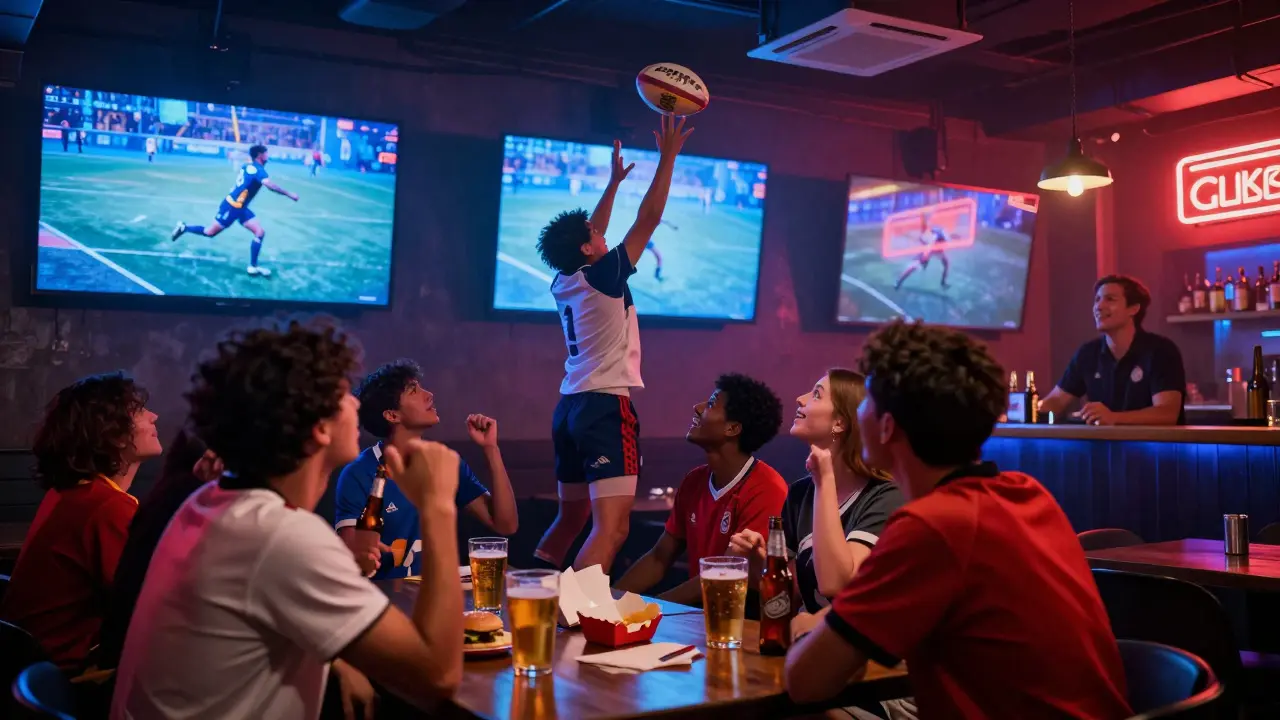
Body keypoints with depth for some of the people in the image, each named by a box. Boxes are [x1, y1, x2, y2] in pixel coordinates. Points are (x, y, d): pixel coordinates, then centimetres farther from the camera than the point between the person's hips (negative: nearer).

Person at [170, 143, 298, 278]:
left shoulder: (248, 166, 6)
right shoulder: (258, 169, -21)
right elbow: (270, 185, -37)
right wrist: (289, 194, -33)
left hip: (240, 208, 9)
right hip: (231, 206, -9)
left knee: (260, 233, -2)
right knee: (210, 232, 4)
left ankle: (253, 267, 0)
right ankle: (184, 228, 27)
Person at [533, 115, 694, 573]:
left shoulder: (564, 283, 11)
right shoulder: (603, 277, -10)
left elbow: (590, 235, 26)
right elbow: (648, 220, -8)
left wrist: (614, 182, 32)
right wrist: (668, 157, -1)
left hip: (571, 406, 9)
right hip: (606, 407, -9)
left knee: (571, 518, 19)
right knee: (611, 527, -14)